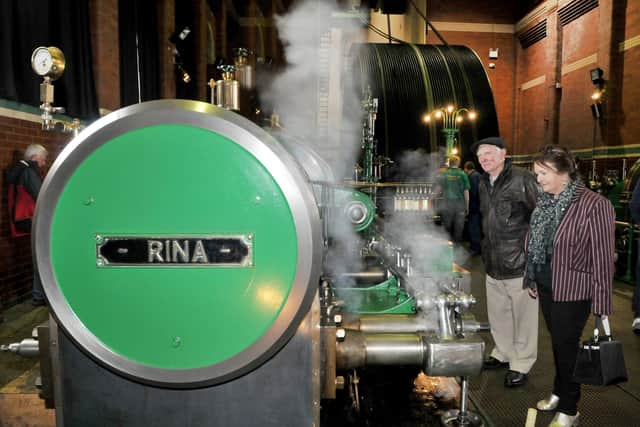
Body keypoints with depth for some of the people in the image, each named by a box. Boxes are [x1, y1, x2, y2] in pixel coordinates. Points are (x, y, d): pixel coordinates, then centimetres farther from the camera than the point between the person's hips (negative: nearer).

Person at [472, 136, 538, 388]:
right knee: (498, 315, 18)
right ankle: (503, 353, 37)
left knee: (523, 317, 7)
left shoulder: (522, 180, -14)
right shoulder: (483, 184, 10)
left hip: (520, 264, -7)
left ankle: (521, 364, 22)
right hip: (493, 264, 7)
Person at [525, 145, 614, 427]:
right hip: (546, 286, 6)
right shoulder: (545, 202, 3)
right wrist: (531, 279, 14)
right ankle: (560, 393, 38)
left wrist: (602, 301, -16)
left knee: (567, 346, 6)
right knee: (557, 342, 19)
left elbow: (602, 257, -18)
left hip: (573, 290, -6)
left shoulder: (594, 205, -19)